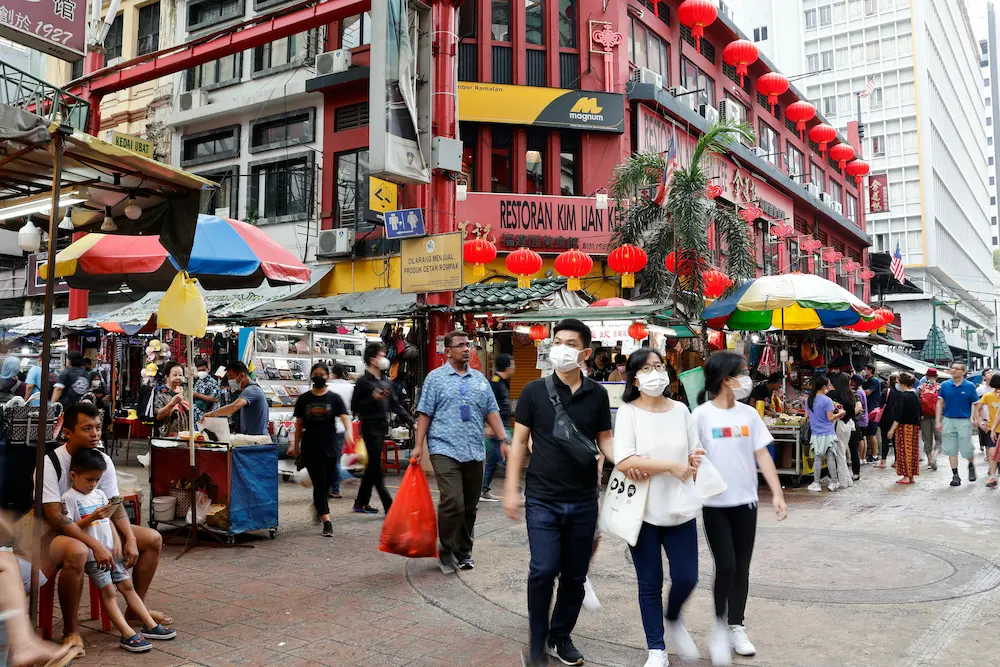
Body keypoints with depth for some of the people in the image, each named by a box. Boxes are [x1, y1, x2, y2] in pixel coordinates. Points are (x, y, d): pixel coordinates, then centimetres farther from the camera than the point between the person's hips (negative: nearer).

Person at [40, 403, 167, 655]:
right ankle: (70, 629, -20)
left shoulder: (103, 459, -3)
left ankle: (136, 608, 17)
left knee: (153, 539, 0)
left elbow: (115, 504, 2)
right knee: (77, 552, -41)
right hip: (57, 532, -7)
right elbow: (55, 517, -26)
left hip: (95, 527, 7)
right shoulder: (50, 463, -22)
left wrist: (130, 539, -13)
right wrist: (95, 546, -32)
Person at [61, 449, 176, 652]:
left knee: (127, 585, 4)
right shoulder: (69, 498, -6)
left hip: (110, 550, 6)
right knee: (107, 590, -11)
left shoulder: (100, 494, 15)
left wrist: (117, 543, 3)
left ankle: (150, 625, 4)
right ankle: (127, 634, -15)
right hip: (93, 553, -6)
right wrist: (92, 517, -23)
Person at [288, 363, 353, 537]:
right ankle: (327, 522, -4)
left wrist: (348, 432, -31)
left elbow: (344, 417, -12)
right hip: (311, 448, -1)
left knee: (327, 484, 11)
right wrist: (296, 446, 11)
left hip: (330, 446, 1)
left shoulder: (334, 398, 1)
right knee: (319, 484, -4)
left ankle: (318, 505, 40)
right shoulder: (304, 399, 4)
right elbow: (299, 424, 10)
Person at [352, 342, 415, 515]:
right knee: (376, 468, -5)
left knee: (372, 467, 13)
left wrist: (412, 422, 5)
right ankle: (389, 506, -5)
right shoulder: (363, 381, -7)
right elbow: (354, 407, -9)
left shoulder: (385, 383, 14)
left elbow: (396, 406, 13)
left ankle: (361, 503, 23)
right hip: (370, 428, -8)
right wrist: (372, 398, -20)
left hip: (382, 428, 8)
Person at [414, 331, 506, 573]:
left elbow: (491, 412, 13)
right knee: (452, 502, -15)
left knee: (470, 506, 9)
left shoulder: (480, 379, 13)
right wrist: (419, 445, -6)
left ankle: (464, 552, 24)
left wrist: (504, 439, 2)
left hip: (474, 452, 4)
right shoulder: (436, 377, 2)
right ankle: (446, 551, 4)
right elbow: (425, 414, 0)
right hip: (445, 450, -4)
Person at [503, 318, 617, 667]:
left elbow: (605, 439, 8)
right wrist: (511, 489, -4)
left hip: (584, 502, 3)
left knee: (575, 575, 11)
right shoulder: (534, 391, -3)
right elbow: (519, 442, 0)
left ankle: (561, 637, 32)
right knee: (543, 570, -11)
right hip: (542, 500, -2)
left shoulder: (597, 394, 2)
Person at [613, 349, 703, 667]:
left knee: (686, 578, 6)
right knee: (650, 583, 8)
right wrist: (672, 466, -19)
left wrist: (694, 462, -8)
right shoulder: (628, 412, -8)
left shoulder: (681, 410, 4)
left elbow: (695, 453, 15)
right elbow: (624, 461, -19)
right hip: (643, 510, -3)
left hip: (680, 508, 3)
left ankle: (673, 620, 38)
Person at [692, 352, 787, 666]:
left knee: (742, 568, 10)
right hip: (715, 504, -4)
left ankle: (736, 627, 25)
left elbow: (762, 455, 6)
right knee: (725, 566, -8)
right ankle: (720, 626, 13)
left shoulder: (749, 414, 4)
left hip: (745, 501, 4)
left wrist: (777, 493, 0)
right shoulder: (702, 415, -10)